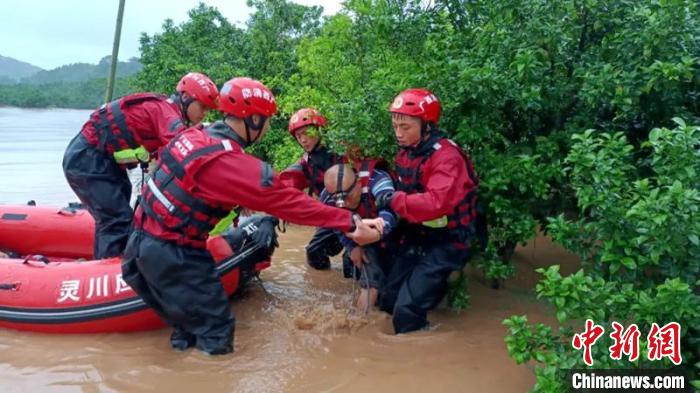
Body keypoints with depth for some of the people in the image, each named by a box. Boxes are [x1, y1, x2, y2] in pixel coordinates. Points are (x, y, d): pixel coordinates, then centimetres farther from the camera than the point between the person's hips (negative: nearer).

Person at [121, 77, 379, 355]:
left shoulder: (193, 136, 1)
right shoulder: (233, 165, -24)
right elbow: (289, 203, -21)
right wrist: (348, 221, -16)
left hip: (143, 242, 9)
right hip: (172, 256, -9)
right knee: (216, 337, 0)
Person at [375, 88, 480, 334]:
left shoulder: (446, 157, -21)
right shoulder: (406, 153, 6)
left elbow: (436, 204, -35)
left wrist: (393, 200, -29)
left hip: (444, 244, -8)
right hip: (415, 239, 8)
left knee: (407, 310, -15)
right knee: (388, 302, 8)